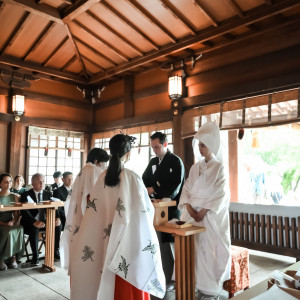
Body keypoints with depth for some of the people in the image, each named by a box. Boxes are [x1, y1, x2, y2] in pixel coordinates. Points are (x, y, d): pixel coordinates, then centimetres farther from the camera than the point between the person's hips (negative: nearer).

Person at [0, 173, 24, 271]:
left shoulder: (14, 197, 10)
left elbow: (16, 214, 7)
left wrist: (13, 222, -13)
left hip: (11, 224, 3)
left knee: (19, 228, -30)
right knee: (9, 232, -34)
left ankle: (13, 256, -17)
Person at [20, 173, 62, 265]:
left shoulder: (48, 194, 10)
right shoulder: (26, 195, -4)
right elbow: (24, 211, -18)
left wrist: (57, 218, -20)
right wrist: (34, 222, -35)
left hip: (45, 221, 4)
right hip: (31, 224, -4)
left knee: (58, 225, -21)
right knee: (34, 229, -34)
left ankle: (56, 251, -5)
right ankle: (35, 257, -22)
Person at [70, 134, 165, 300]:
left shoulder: (102, 177, -1)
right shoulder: (132, 178, -14)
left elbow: (94, 208, 5)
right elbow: (146, 210, -11)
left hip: (105, 239, 5)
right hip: (128, 241, -4)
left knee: (108, 281, 18)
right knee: (127, 286, 10)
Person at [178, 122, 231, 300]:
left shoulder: (219, 167, -4)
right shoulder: (195, 167, 11)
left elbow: (221, 195, -10)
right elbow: (187, 189, 8)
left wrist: (203, 211, -17)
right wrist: (188, 207, -9)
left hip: (210, 216, -4)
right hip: (192, 214, 5)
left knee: (208, 249, -2)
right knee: (193, 248, 4)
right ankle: (195, 283, 18)